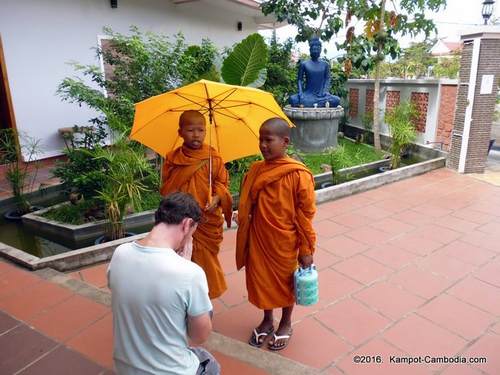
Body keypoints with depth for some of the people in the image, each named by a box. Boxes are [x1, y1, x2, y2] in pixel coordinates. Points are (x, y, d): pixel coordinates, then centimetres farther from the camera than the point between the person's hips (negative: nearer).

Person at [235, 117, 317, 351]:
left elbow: (305, 214, -12)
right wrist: (243, 227, 6)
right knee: (261, 279, 18)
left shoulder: (299, 175, -18)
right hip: (258, 239, 4)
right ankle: (267, 321, 44)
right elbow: (246, 206, 6)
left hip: (284, 241, -4)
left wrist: (306, 249, -9)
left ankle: (286, 324, 41)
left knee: (286, 282, 16)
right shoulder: (255, 170, -3)